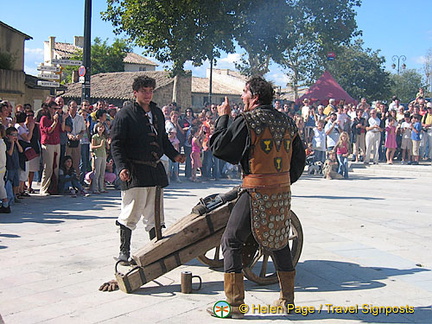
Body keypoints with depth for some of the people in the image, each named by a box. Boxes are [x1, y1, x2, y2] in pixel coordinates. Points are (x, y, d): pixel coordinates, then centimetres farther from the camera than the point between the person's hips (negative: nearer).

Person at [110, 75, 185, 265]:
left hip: (155, 169, 6)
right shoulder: (125, 115, -4)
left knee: (155, 214, 12)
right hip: (134, 171, -6)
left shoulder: (157, 113, 16)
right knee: (131, 213, -2)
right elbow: (116, 144, -8)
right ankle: (124, 251, 12)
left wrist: (174, 155, 9)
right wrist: (122, 167, -19)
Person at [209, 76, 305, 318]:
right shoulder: (286, 121, 9)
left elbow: (218, 146, -6)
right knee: (280, 242, 21)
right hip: (283, 192, 7)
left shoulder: (248, 121, -10)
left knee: (232, 242, 4)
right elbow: (300, 159, 14)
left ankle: (235, 304, 4)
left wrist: (224, 117, 5)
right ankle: (288, 299, 27)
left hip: (256, 192, -6)